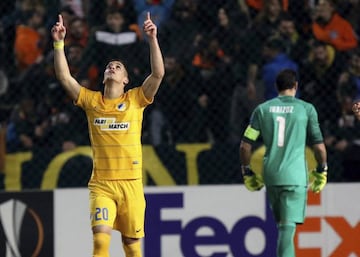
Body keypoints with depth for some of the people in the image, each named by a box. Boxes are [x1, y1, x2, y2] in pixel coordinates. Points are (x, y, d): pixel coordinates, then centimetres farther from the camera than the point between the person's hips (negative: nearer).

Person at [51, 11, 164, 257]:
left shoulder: (135, 99, 7)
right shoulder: (92, 101, 10)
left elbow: (158, 74, -4)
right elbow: (64, 76, 5)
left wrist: (153, 39, -11)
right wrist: (59, 43, -2)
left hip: (131, 183, 0)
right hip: (101, 184, 0)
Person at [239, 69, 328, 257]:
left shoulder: (262, 109, 6)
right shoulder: (306, 109, 0)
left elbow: (245, 145, 3)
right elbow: (319, 147, 0)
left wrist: (247, 173, 15)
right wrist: (321, 171, 15)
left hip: (270, 176, 3)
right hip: (295, 176, -3)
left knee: (282, 225, 19)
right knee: (288, 227, -9)